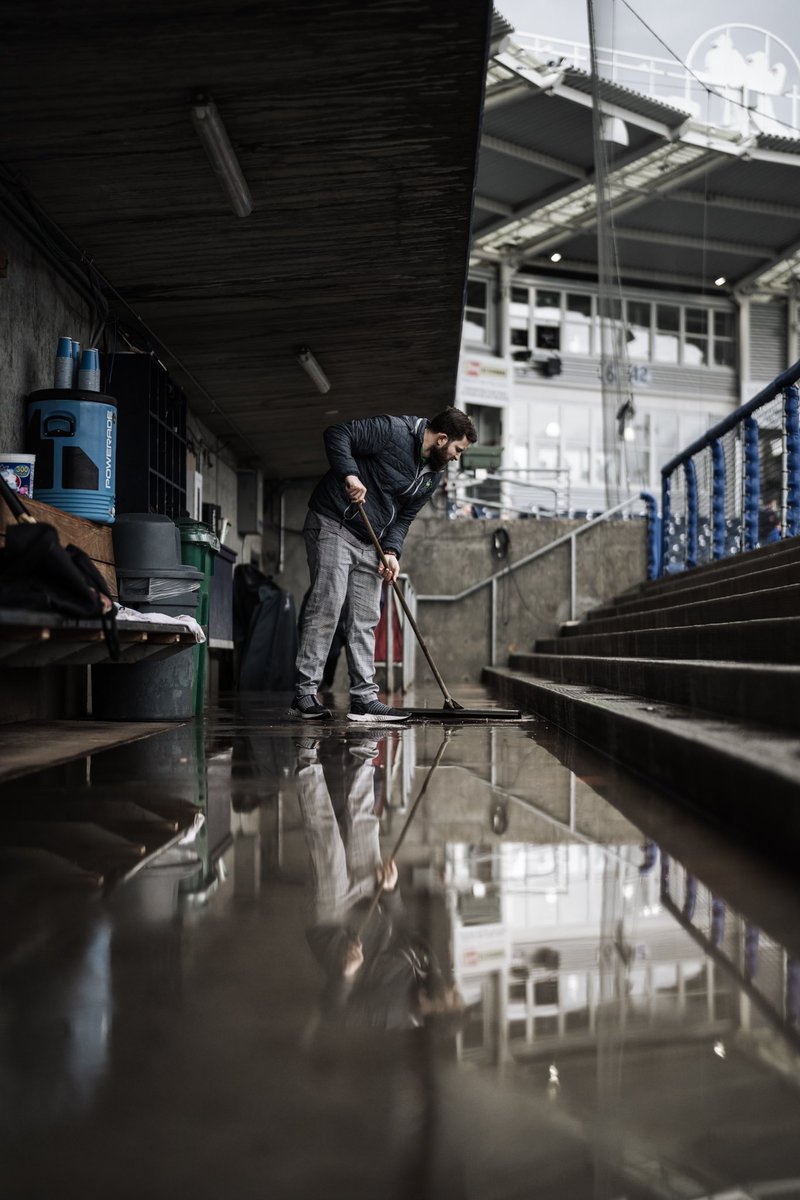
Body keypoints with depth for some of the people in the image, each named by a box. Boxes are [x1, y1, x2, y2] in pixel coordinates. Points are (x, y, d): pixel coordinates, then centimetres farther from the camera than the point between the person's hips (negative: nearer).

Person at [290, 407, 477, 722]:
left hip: (371, 543, 8)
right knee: (325, 608, -12)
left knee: (365, 620, 5)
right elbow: (337, 433, -18)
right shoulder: (394, 431, -15)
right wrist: (349, 474, -31)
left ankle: (364, 699, 9)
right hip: (333, 527, -8)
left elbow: (404, 517, 12)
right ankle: (305, 694, -7)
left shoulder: (433, 476, 8)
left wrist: (392, 551, -4)